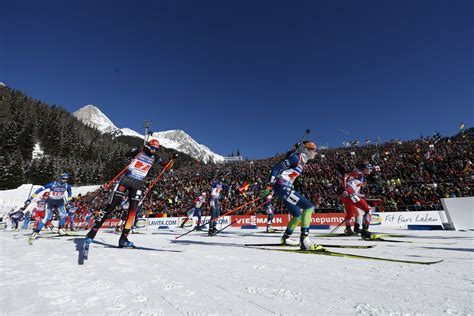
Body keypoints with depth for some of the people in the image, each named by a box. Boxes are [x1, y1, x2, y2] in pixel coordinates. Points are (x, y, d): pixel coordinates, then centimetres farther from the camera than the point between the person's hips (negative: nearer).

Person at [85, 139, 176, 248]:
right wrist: (140, 150, -31)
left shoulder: (154, 158, 9)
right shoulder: (139, 151, 0)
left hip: (137, 185, 3)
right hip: (126, 179, -3)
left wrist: (172, 159, -6)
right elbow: (127, 154, -15)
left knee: (133, 210, -4)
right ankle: (93, 231, 8)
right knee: (111, 205, -4)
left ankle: (123, 238, 2)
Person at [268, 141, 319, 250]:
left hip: (286, 188, 10)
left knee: (297, 214, 17)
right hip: (282, 187, -10)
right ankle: (304, 239, -15)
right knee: (308, 207, -15)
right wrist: (270, 184, -20)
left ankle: (285, 238, 32)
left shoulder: (301, 161, 19)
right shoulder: (296, 157, -9)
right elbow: (277, 167, -15)